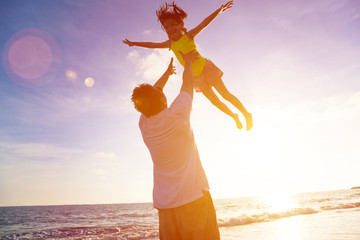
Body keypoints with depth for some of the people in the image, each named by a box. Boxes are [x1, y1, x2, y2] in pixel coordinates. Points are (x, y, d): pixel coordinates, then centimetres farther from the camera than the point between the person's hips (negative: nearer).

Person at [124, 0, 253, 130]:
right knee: (215, 101, 10)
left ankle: (247, 114, 18)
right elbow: (152, 45, 13)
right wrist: (134, 43, 20)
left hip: (206, 68, -4)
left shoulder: (189, 35, -10)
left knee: (226, 94, -1)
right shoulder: (170, 44, 2)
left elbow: (205, 23, -20)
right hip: (196, 77, 5)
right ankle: (234, 116, 33)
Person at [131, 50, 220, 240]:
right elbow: (188, 83, 8)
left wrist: (168, 72, 38)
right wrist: (187, 62, 27)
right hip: (194, 200, -5)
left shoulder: (144, 125, 4)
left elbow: (151, 94, 23)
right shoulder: (177, 115, -10)